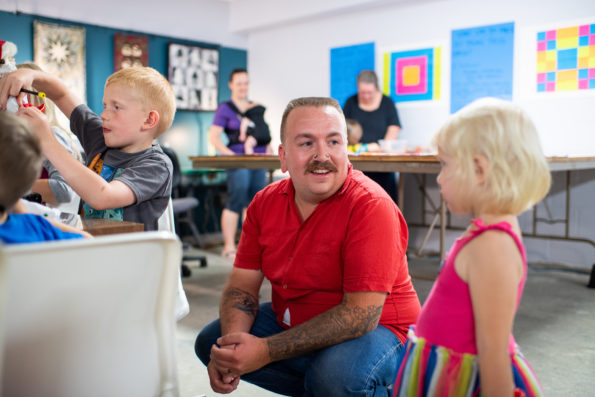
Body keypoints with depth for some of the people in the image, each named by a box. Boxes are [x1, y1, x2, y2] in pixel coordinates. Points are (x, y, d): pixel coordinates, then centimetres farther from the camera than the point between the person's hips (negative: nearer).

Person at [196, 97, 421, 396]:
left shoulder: (372, 207, -24)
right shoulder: (265, 203, -3)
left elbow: (362, 314, -28)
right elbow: (242, 285, 0)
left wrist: (267, 350, -29)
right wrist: (233, 344, -21)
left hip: (376, 330, -6)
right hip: (290, 322, 7)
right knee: (210, 342, 3)